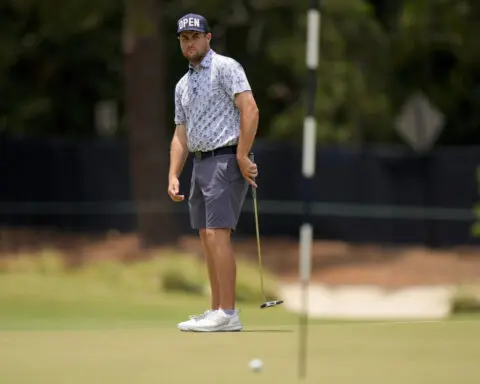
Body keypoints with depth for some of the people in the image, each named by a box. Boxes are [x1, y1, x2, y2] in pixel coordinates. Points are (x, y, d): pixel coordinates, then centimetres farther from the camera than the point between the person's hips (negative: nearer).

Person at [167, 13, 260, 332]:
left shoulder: (226, 67, -7)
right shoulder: (183, 85, 18)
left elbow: (250, 110, -16)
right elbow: (181, 135, 19)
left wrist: (242, 157, -20)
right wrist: (173, 176, 8)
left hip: (226, 160, -9)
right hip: (200, 163, 9)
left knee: (218, 235, -15)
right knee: (208, 240, 8)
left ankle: (227, 314, -16)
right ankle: (217, 311, 11)